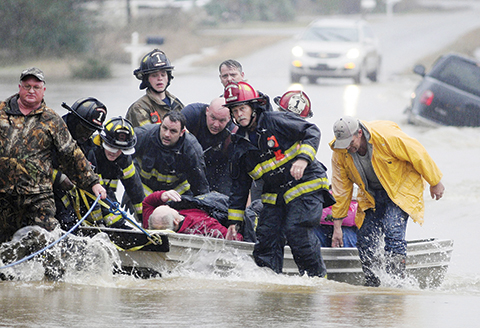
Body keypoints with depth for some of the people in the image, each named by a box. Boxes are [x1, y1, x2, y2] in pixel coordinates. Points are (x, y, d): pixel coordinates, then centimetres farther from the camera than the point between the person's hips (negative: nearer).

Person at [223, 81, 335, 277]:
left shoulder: (275, 121, -9)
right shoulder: (241, 145, 10)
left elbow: (312, 132, -11)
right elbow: (240, 185, 16)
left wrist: (303, 158, -27)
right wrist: (234, 220, 13)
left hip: (306, 185, -7)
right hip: (275, 195, 7)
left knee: (296, 230, -20)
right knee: (266, 235, -5)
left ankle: (317, 277, -7)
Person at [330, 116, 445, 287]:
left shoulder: (387, 136, -29)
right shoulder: (340, 153, -13)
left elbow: (418, 155, -17)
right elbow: (340, 189, -3)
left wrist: (435, 183, -6)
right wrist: (337, 225, -1)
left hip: (401, 188, -5)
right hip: (371, 194, 5)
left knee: (393, 230, -24)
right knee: (365, 239, -4)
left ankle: (397, 280, -24)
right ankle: (372, 283, 11)